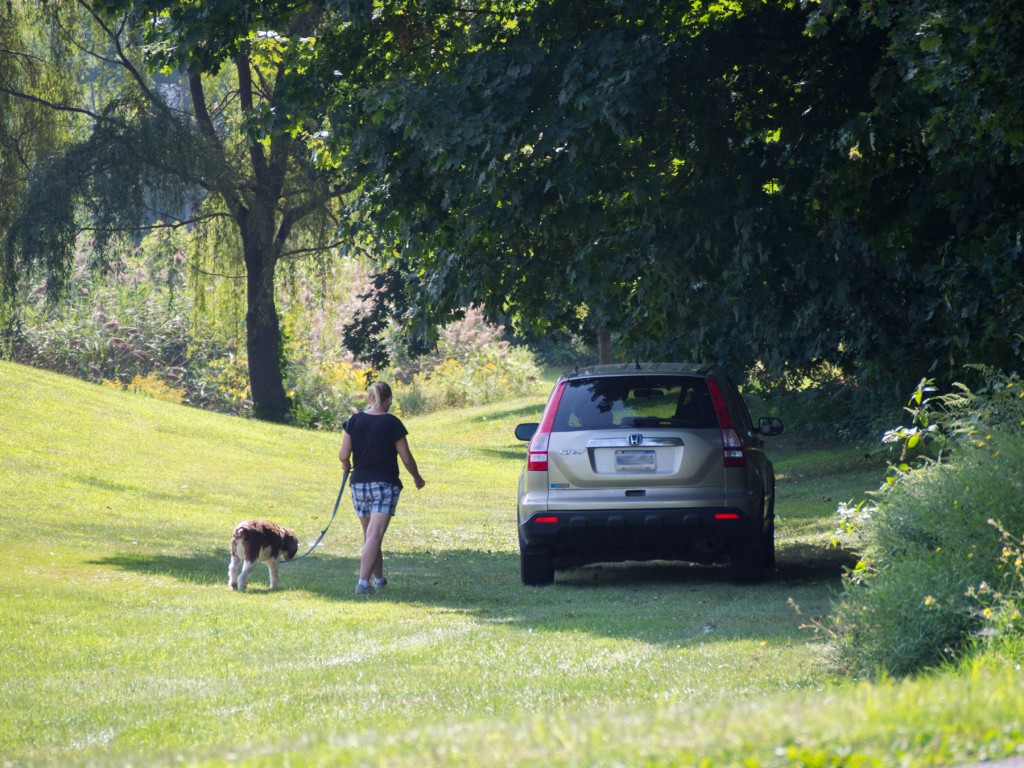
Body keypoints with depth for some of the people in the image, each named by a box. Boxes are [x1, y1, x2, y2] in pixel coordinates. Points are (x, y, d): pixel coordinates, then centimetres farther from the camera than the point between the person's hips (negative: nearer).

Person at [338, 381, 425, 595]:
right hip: (385, 485, -4)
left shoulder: (354, 421, -1)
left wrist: (345, 465, 20)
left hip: (359, 483, 4)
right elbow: (406, 458, -4)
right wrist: (417, 477, 14)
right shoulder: (392, 423, -8)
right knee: (375, 535, -11)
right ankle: (363, 581, -23)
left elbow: (343, 455, -3)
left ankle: (378, 578, 32)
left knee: (369, 534, 19)